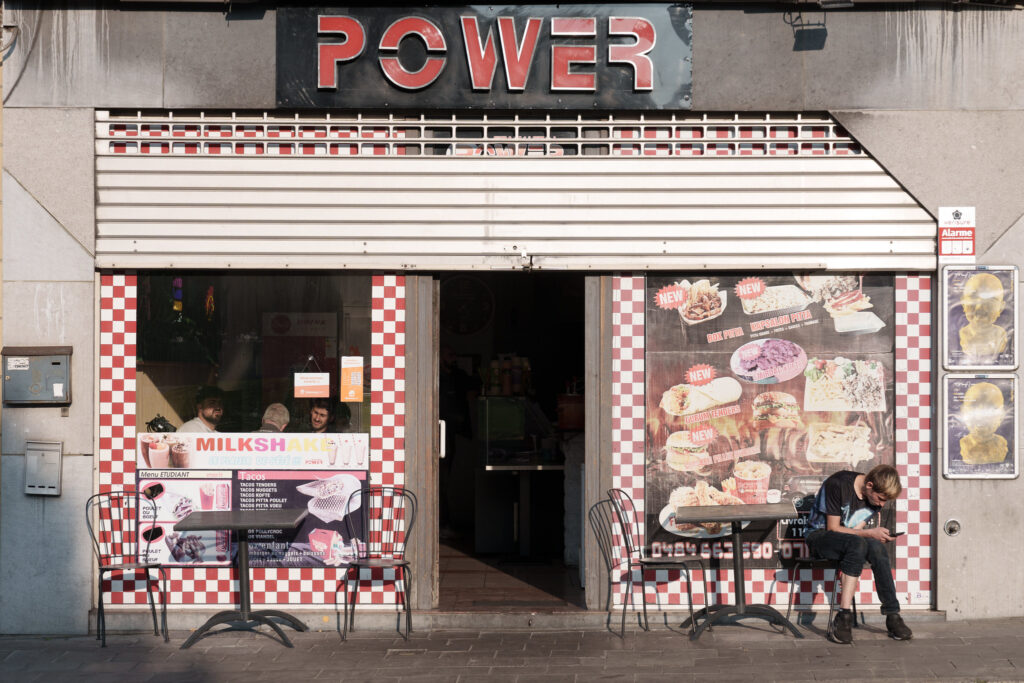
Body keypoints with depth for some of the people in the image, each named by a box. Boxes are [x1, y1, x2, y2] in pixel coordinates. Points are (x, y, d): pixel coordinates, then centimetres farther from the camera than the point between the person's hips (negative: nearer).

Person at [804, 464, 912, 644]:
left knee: (877, 548, -28)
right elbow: (832, 528, -17)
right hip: (820, 537, -6)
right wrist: (870, 533, -22)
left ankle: (893, 616, -27)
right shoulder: (838, 484, -20)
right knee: (857, 544, -37)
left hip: (849, 542, 6)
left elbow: (856, 531, -2)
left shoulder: (875, 497, 0)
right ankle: (844, 617, -40)